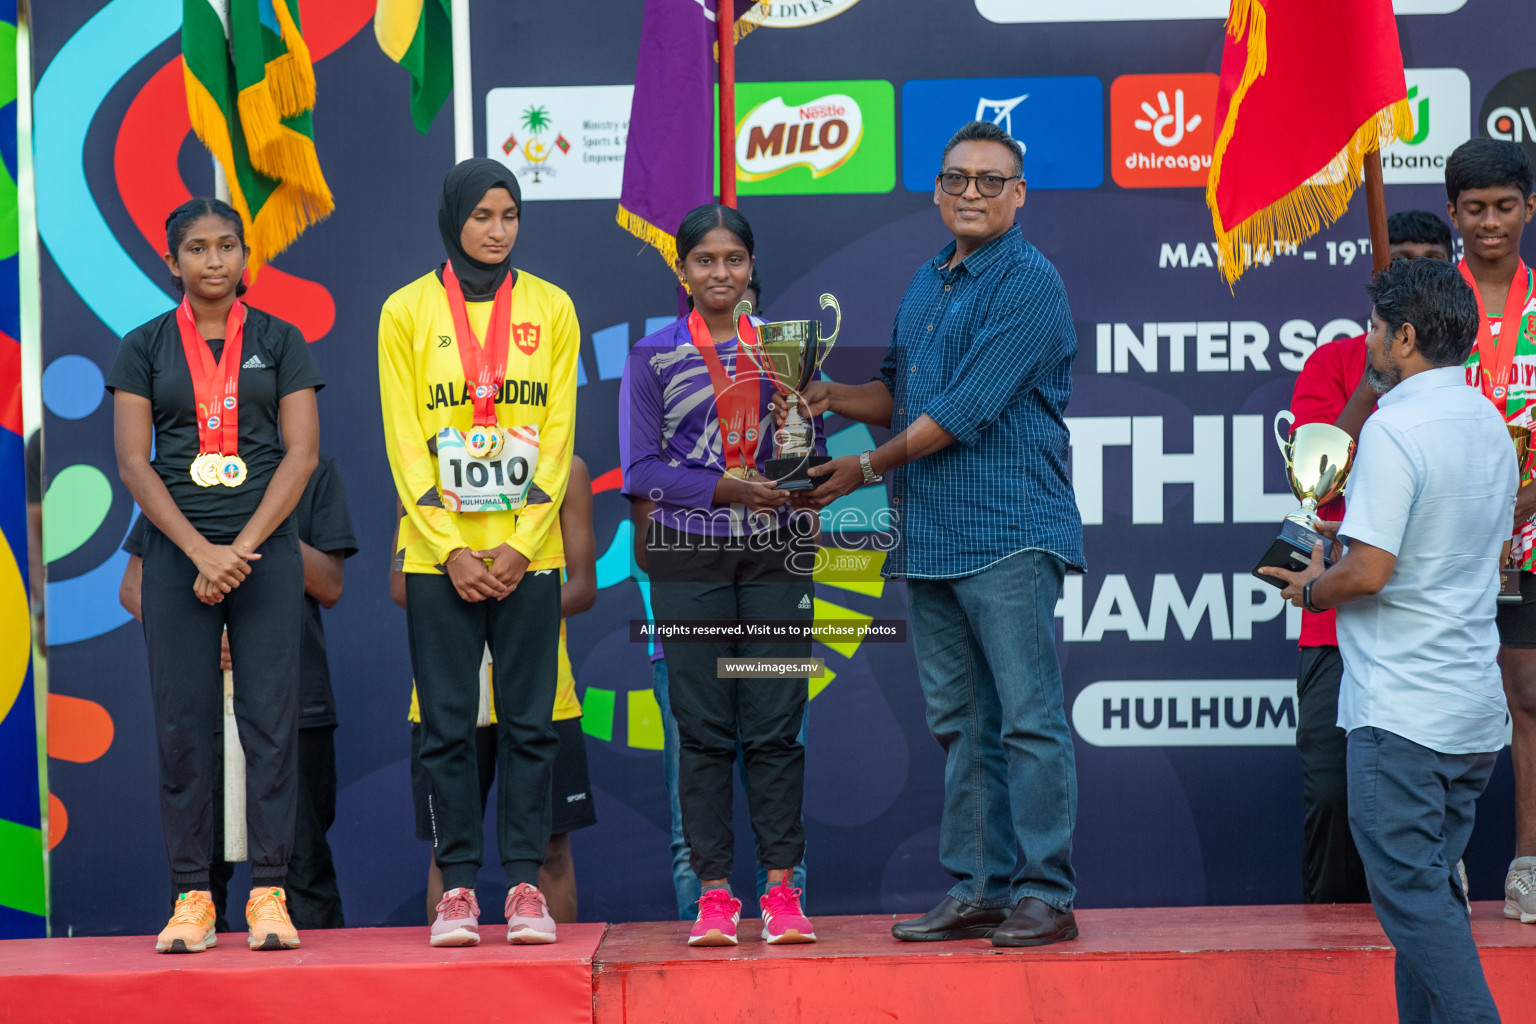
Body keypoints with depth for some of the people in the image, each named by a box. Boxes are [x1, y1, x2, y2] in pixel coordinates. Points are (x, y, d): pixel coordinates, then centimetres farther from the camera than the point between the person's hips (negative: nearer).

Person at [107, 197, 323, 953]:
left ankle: (269, 897, -1)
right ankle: (191, 898, 3)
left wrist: (244, 548, -10)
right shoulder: (144, 348, 7)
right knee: (182, 724, -2)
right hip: (178, 551, 0)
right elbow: (133, 463, 0)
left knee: (271, 719, -4)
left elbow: (302, 453, 1)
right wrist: (202, 552, -10)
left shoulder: (280, 342, 8)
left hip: (267, 550, 0)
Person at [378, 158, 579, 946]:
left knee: (528, 722, 2)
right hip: (439, 553, -1)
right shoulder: (408, 311, 3)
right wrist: (450, 550, -9)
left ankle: (525, 882, 8)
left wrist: (520, 543, -8)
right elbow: (404, 440, -1)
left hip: (528, 552, 1)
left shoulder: (551, 309, 6)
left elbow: (558, 433, 2)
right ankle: (457, 886, 6)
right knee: (447, 724, 0)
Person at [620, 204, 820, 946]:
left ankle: (782, 890, 3)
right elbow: (641, 470, -2)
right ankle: (714, 896, 4)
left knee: (776, 728, -1)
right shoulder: (653, 357, 4)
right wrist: (723, 487, -15)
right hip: (689, 559, -1)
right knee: (704, 732, 0)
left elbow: (813, 453, 10)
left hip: (775, 556, 1)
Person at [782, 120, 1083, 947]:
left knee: (1028, 718, -7)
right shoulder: (927, 283, 17)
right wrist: (834, 397, 5)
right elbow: (899, 391, 26)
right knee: (961, 724, 11)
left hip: (1008, 532, -9)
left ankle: (1045, 895, -4)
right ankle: (977, 889, 16)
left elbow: (964, 410, -16)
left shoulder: (1028, 284, -10)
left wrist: (868, 467, -8)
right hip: (927, 536, 9)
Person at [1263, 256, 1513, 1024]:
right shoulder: (1488, 423, 11)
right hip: (1475, 704, 9)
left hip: (1403, 708, -9)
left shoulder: (1395, 428, -16)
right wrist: (1343, 546, 20)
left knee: (1411, 892, -5)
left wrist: (1314, 589, -1)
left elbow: (1369, 572, -22)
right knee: (1433, 883, 15)